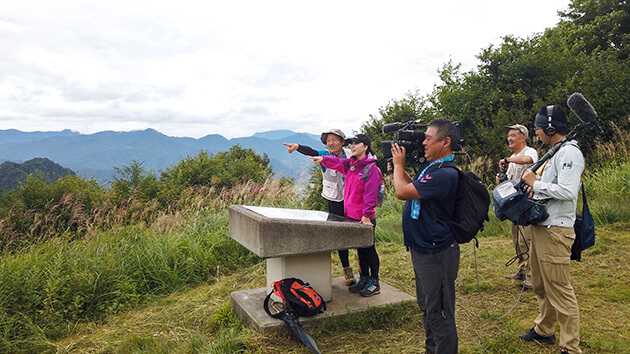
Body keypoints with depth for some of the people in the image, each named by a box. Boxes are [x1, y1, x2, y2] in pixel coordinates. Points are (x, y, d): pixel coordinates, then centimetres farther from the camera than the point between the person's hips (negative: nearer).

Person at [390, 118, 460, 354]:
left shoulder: (444, 174, -24)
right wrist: (399, 168, 7)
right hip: (422, 249, 11)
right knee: (427, 306, 23)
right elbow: (410, 191, 20)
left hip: (436, 254, -11)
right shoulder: (431, 167, 9)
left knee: (438, 312, 2)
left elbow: (402, 192, -25)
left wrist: (398, 163, -9)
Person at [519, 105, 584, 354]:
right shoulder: (555, 152, 17)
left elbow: (567, 191, -25)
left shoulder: (569, 152, -14)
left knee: (559, 290, -4)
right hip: (541, 227, 11)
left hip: (555, 231, -10)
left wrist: (535, 183, -16)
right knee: (541, 286, 20)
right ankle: (544, 331, 36)